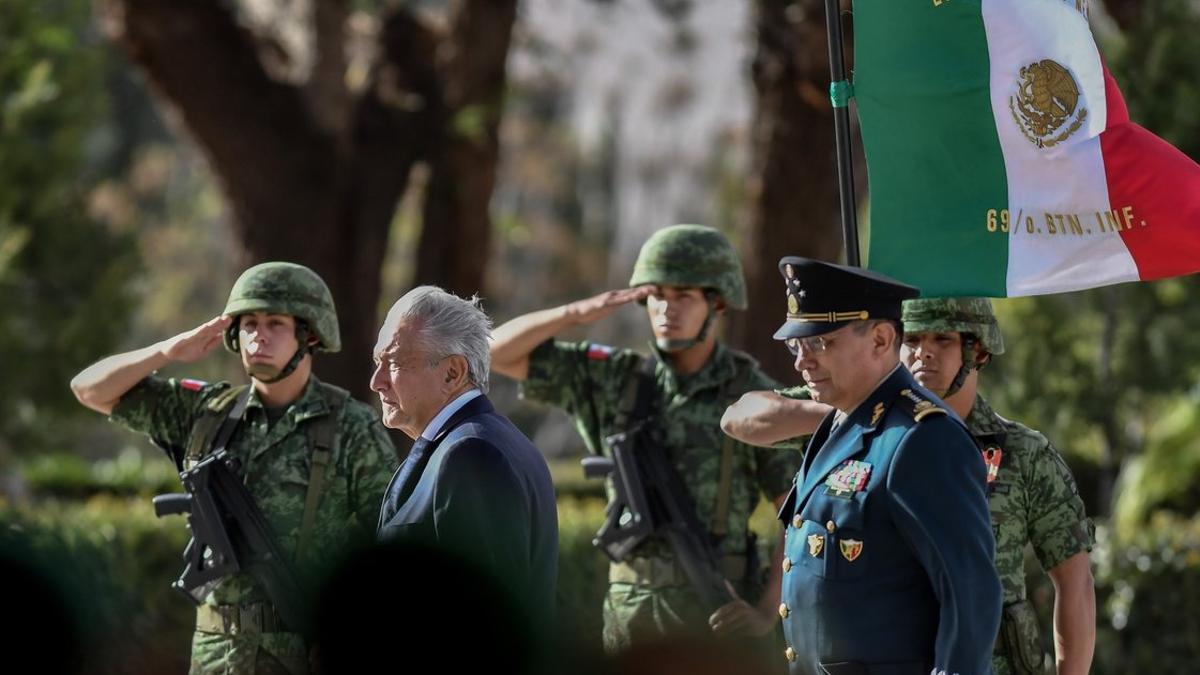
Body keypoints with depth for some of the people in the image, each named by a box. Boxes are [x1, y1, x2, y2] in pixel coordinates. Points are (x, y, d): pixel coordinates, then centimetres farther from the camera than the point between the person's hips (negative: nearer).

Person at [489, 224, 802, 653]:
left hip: (715, 615, -4)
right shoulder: (616, 379, 7)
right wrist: (580, 313, -10)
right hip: (631, 615, 4)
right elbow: (498, 352, 6)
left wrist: (769, 613, -18)